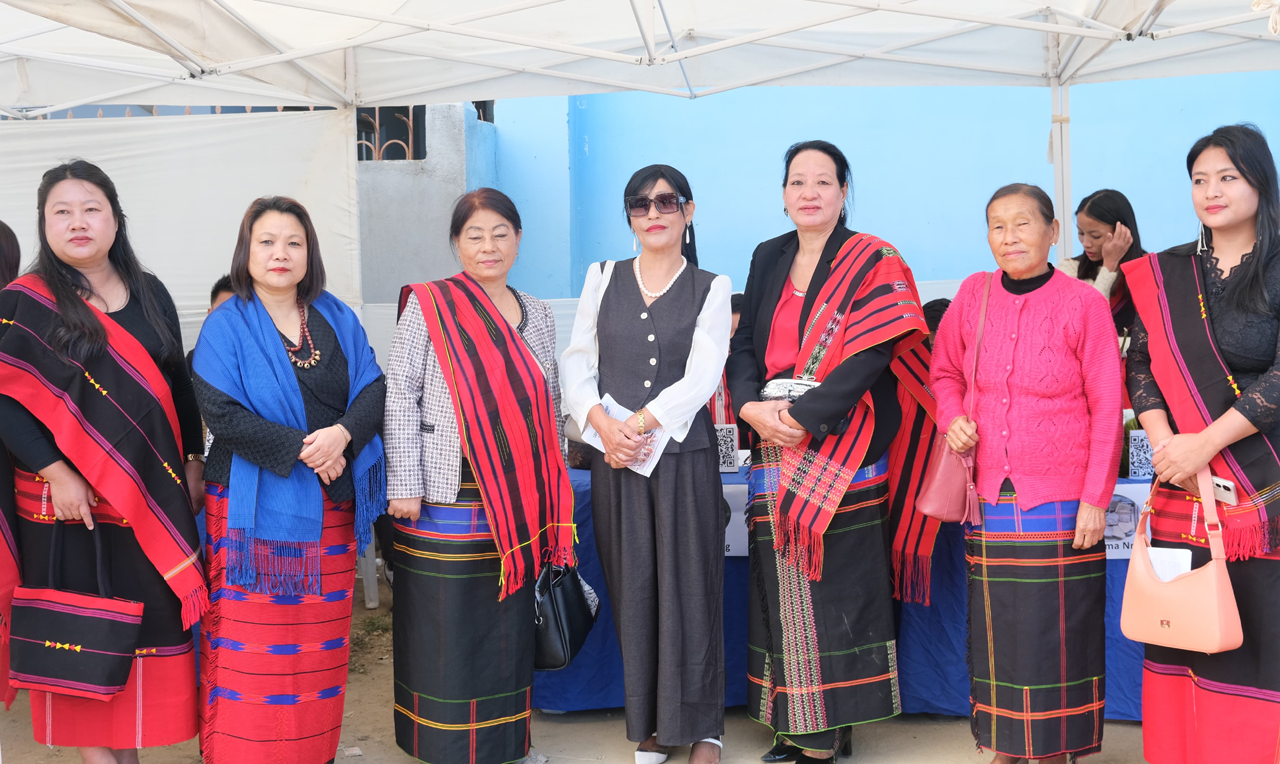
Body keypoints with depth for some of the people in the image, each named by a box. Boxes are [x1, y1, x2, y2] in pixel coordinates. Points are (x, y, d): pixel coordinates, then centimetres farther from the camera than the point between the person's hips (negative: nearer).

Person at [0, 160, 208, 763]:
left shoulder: (150, 295, 8)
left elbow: (179, 384, 14)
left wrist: (193, 461, 12)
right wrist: (53, 472, -17)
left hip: (149, 497, 4)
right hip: (64, 503, -3)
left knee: (148, 621, 7)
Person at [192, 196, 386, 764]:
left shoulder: (336, 318, 10)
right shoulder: (226, 326, -1)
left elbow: (373, 388, 2)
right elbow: (222, 414, -11)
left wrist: (342, 434, -17)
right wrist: (301, 447, -16)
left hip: (330, 505, 4)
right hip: (254, 507, -3)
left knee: (321, 639, 9)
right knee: (254, 645, -2)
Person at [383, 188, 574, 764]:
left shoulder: (537, 316, 12)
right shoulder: (428, 307, -2)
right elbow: (400, 398, -5)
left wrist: (549, 491, 13)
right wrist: (405, 486, -11)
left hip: (516, 502, 4)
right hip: (445, 499, -4)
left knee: (507, 622, 10)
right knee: (446, 625, 1)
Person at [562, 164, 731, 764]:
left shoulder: (711, 288, 5)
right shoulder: (603, 278, 12)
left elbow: (701, 376, -6)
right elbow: (576, 361, 5)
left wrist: (639, 423, -15)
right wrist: (601, 423, -11)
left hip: (682, 451, -2)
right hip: (614, 453, 2)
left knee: (688, 585, -1)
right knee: (633, 587, 5)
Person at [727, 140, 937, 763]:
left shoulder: (875, 264, 0)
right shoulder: (769, 259, 16)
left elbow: (871, 354, -11)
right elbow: (745, 344, 11)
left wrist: (803, 416, -17)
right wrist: (752, 407, -8)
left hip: (838, 450, -5)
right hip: (773, 450, 5)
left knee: (833, 587, -6)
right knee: (781, 587, 5)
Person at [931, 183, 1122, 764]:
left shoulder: (1083, 303, -5)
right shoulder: (973, 295, 5)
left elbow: (1106, 408, -4)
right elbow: (944, 372, 18)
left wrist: (1095, 499, -8)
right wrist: (953, 419, -2)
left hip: (1061, 501, -3)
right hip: (990, 498, 3)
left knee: (1055, 629, 1)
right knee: (996, 627, 8)